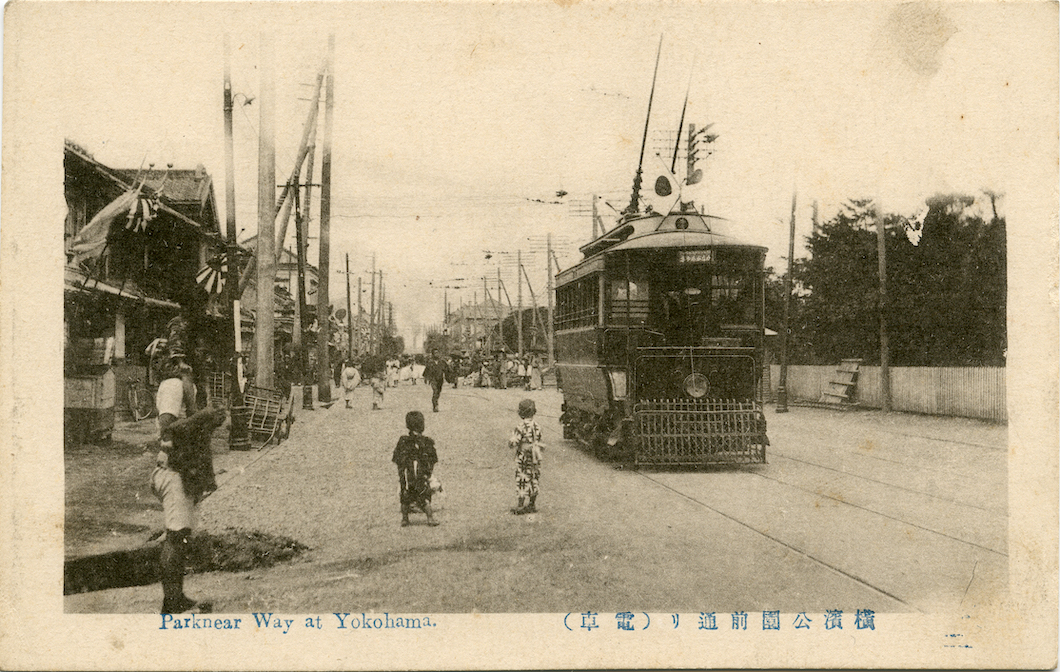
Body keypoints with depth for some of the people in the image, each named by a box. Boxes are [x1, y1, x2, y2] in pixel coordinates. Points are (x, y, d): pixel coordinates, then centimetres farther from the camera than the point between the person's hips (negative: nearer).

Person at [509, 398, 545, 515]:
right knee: (533, 481, 14)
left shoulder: (521, 427, -20)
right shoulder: (536, 425, 1)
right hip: (535, 458, 6)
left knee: (522, 482, 2)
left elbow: (512, 444, -19)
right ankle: (533, 505, 21)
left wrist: (512, 435, -1)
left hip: (523, 458, -6)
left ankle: (521, 506, 7)